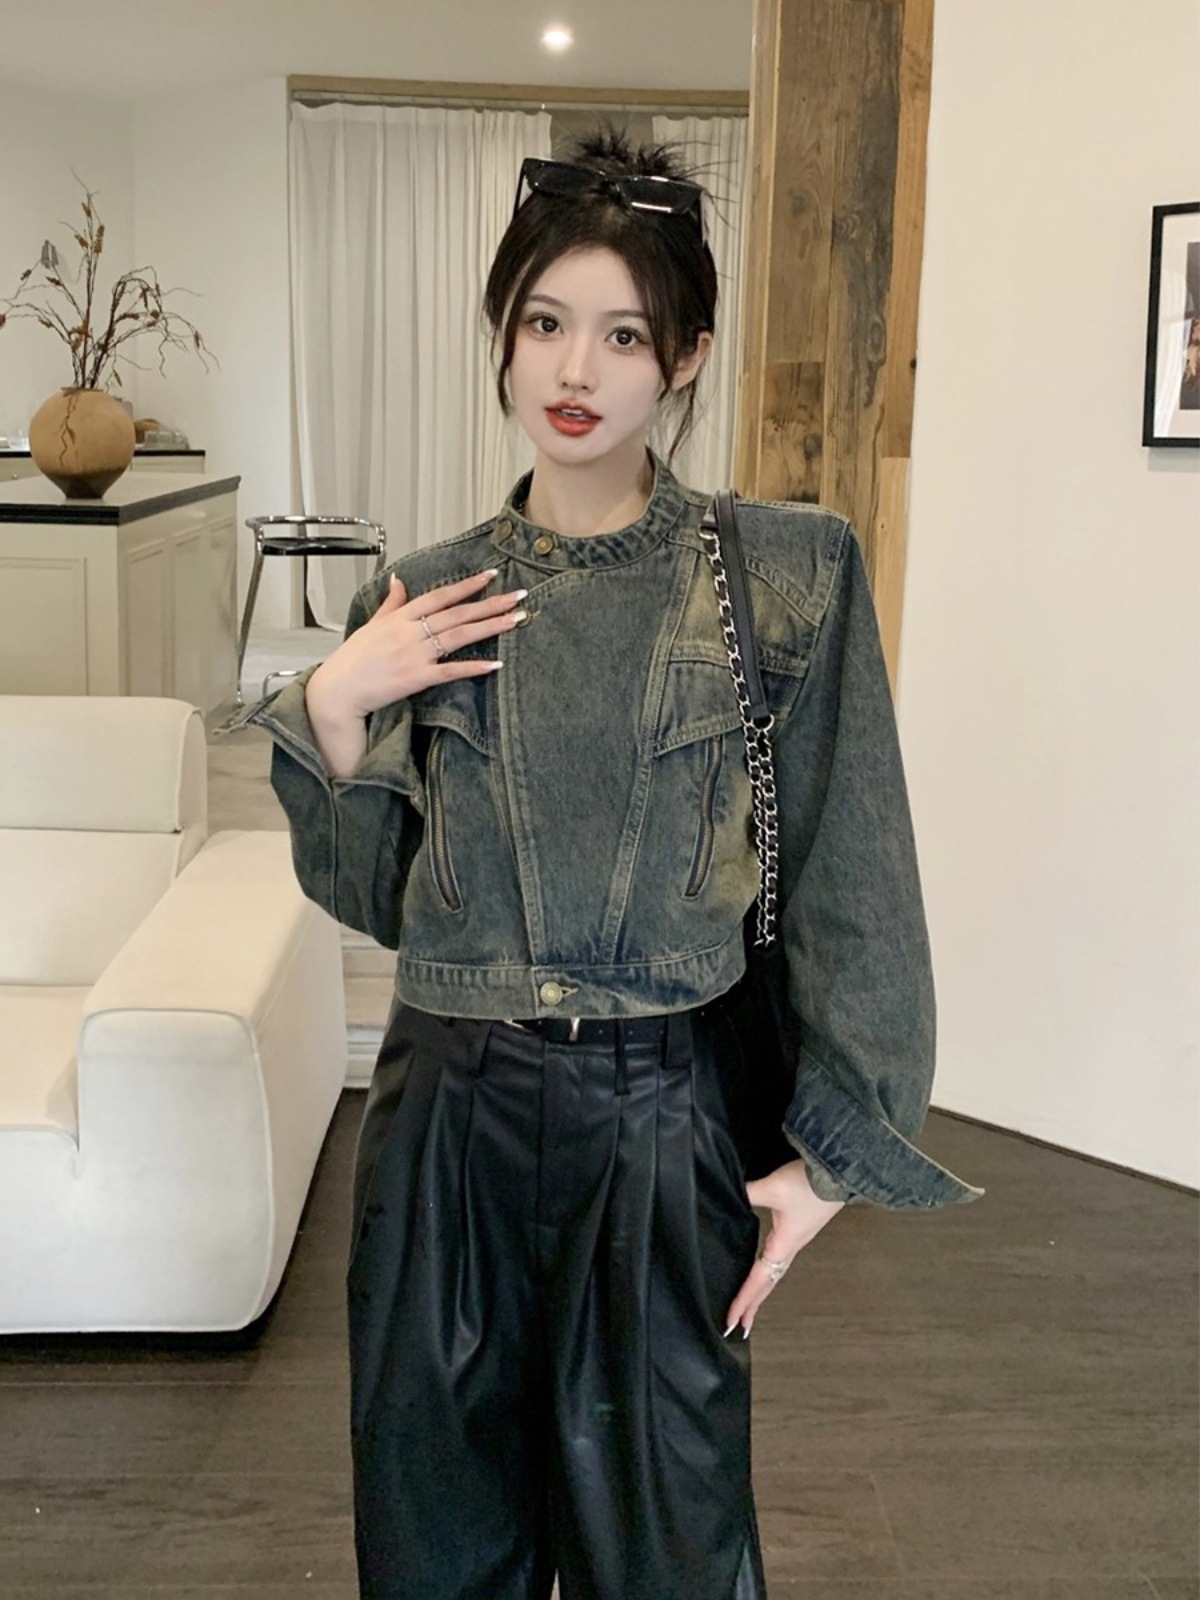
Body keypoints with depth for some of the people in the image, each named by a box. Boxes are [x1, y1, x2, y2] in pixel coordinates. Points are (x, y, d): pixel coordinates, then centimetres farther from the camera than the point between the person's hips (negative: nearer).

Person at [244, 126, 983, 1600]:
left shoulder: (788, 575, -6)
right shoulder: (426, 603, 3)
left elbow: (851, 885, -4)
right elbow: (367, 896, 7)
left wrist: (836, 1152, -4)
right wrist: (331, 707, -8)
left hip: (663, 1118, -2)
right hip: (447, 1116, 3)